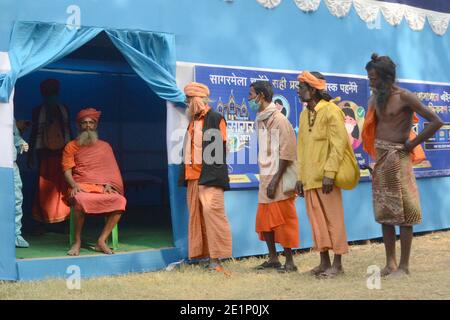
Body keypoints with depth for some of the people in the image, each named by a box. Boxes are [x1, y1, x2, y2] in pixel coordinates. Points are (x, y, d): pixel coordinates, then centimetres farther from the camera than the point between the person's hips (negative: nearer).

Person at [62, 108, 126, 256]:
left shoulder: (105, 146, 22)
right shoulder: (71, 146, 15)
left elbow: (111, 170, 16)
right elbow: (67, 172, 7)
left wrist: (108, 184, -5)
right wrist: (74, 185, -13)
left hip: (102, 188, 2)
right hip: (81, 189, -2)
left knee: (120, 200, -32)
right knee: (81, 200, -40)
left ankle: (101, 241, -24)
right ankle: (77, 242, -22)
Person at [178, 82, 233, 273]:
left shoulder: (215, 119, -3)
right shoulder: (192, 121, 20)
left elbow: (220, 148, -8)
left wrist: (215, 173, -15)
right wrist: (185, 174, 15)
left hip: (209, 177, -8)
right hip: (193, 176, 8)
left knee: (212, 213, -12)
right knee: (196, 217, 6)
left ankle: (215, 259, -12)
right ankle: (204, 254, 11)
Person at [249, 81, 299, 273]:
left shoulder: (279, 120, -13)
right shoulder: (260, 120, 12)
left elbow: (286, 153, -16)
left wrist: (275, 181, -17)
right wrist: (264, 178, 9)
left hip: (279, 179, -8)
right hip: (265, 178, 8)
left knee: (282, 221, -3)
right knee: (264, 220, 11)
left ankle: (290, 261, 6)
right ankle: (273, 258, 20)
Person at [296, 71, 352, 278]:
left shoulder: (331, 111, -7)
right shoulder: (304, 115, 16)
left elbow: (338, 144, -14)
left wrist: (329, 173, -20)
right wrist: (300, 177, 14)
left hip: (326, 177, -7)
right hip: (309, 178, 7)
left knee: (333, 220, -2)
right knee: (317, 221, 9)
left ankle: (337, 264, 4)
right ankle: (324, 262, 17)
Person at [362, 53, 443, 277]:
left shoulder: (404, 97, -12)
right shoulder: (376, 97, 9)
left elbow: (436, 122, -17)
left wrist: (411, 144, -12)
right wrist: (376, 153, 5)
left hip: (398, 158, -7)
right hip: (380, 159, 7)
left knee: (403, 211, -3)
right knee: (384, 213, 9)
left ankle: (404, 265, 2)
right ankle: (390, 263, 16)